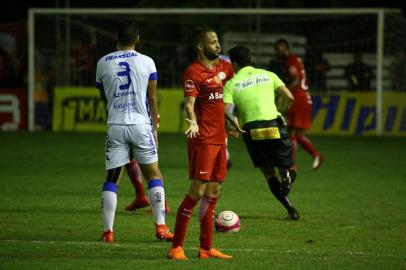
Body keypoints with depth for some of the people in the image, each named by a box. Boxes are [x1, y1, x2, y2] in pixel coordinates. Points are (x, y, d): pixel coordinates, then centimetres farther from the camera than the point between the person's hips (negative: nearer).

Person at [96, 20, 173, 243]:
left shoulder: (103, 63, 3)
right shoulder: (146, 62, -1)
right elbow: (152, 98, 4)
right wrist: (155, 126, 13)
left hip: (115, 126, 1)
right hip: (141, 125, -1)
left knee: (112, 178, 6)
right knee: (153, 176, 10)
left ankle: (108, 230, 0)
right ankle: (161, 227, 4)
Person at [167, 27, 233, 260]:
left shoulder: (216, 68, 15)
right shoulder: (194, 72, -11)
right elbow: (189, 103, -22)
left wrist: (228, 121, 38)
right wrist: (193, 122, -40)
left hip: (219, 140, 9)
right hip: (203, 140, -9)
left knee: (213, 193, 10)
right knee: (197, 192, -12)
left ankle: (206, 248, 16)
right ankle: (177, 247, -8)